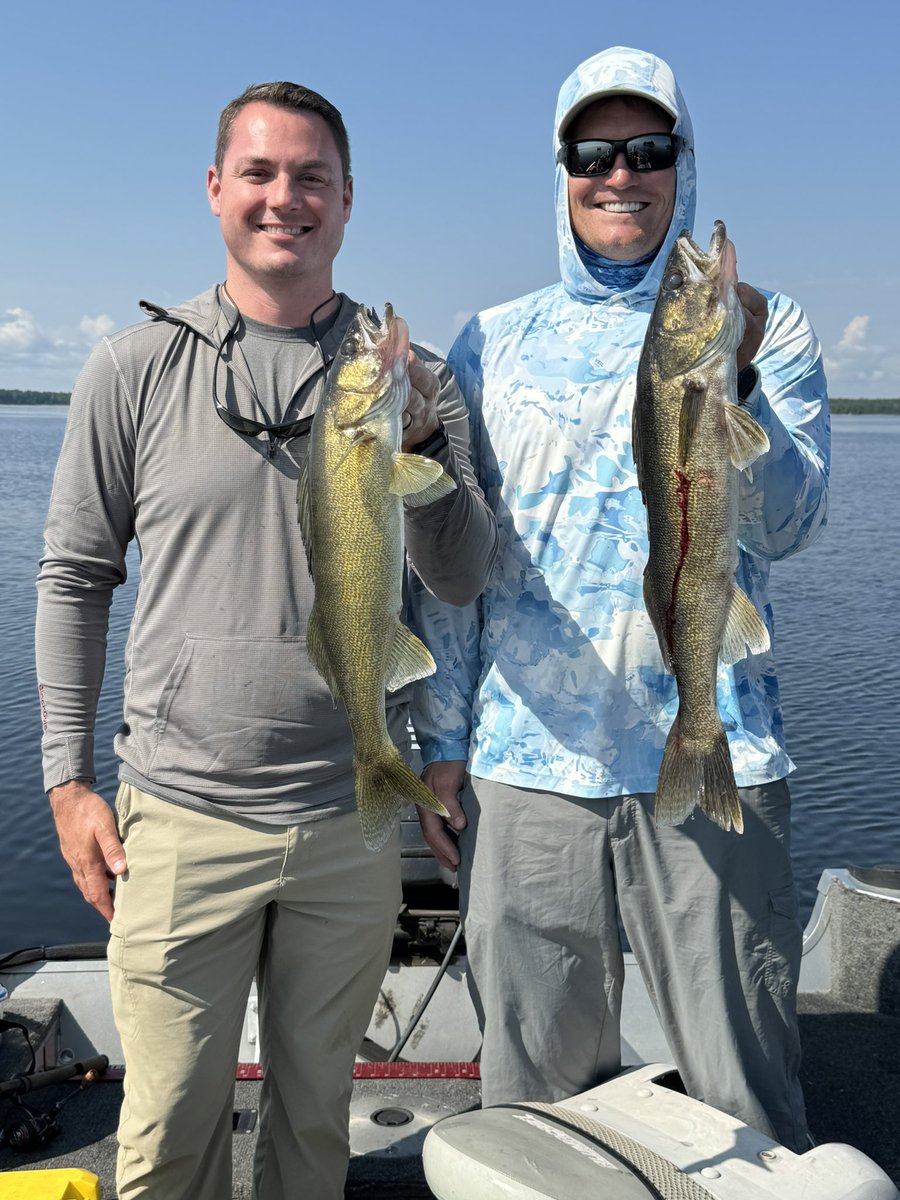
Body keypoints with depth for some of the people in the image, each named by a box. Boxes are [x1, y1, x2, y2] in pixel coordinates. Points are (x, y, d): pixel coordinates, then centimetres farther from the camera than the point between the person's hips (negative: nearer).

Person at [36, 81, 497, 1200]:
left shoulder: (408, 376, 3)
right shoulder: (136, 367, 0)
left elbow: (462, 579, 0)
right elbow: (74, 575, 5)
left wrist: (414, 448, -18)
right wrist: (68, 778, 2)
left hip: (354, 820, 2)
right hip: (181, 815, -1)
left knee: (316, 1108, 17)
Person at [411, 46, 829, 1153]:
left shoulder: (763, 322, 7)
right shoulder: (495, 342, 10)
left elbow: (785, 527, -3)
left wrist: (727, 376, -19)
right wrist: (441, 743, 6)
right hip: (525, 762, 2)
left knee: (743, 1097, 5)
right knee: (536, 1088, 13)